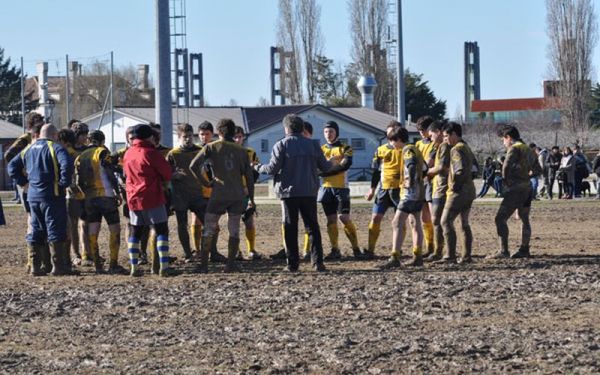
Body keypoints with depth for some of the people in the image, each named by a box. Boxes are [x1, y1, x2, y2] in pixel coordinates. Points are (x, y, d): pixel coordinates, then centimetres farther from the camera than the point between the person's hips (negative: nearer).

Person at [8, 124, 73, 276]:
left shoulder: (28, 149, 12)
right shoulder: (55, 148, -8)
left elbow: (12, 166, 16)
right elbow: (67, 165, -26)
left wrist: (23, 181, 14)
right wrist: (64, 183, -14)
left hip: (33, 197, 6)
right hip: (52, 196, -6)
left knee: (35, 231, 12)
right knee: (55, 231, -1)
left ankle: (35, 266, 10)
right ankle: (57, 266, -2)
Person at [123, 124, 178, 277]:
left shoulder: (128, 154, 8)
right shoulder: (150, 153, -10)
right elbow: (167, 172, -7)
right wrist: (163, 181, 15)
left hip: (133, 198, 6)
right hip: (152, 198, -6)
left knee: (134, 233, 13)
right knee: (161, 231, -2)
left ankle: (134, 267, 9)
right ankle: (164, 267, -10)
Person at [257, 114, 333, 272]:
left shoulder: (281, 145, -6)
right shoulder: (313, 145, 4)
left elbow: (273, 169, -11)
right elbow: (325, 167, 7)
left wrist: (259, 168, 9)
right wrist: (331, 163, 31)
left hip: (288, 192, -2)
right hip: (309, 192, 3)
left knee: (290, 228, 3)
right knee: (313, 227, 8)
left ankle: (292, 263, 2)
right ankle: (317, 262, 1)